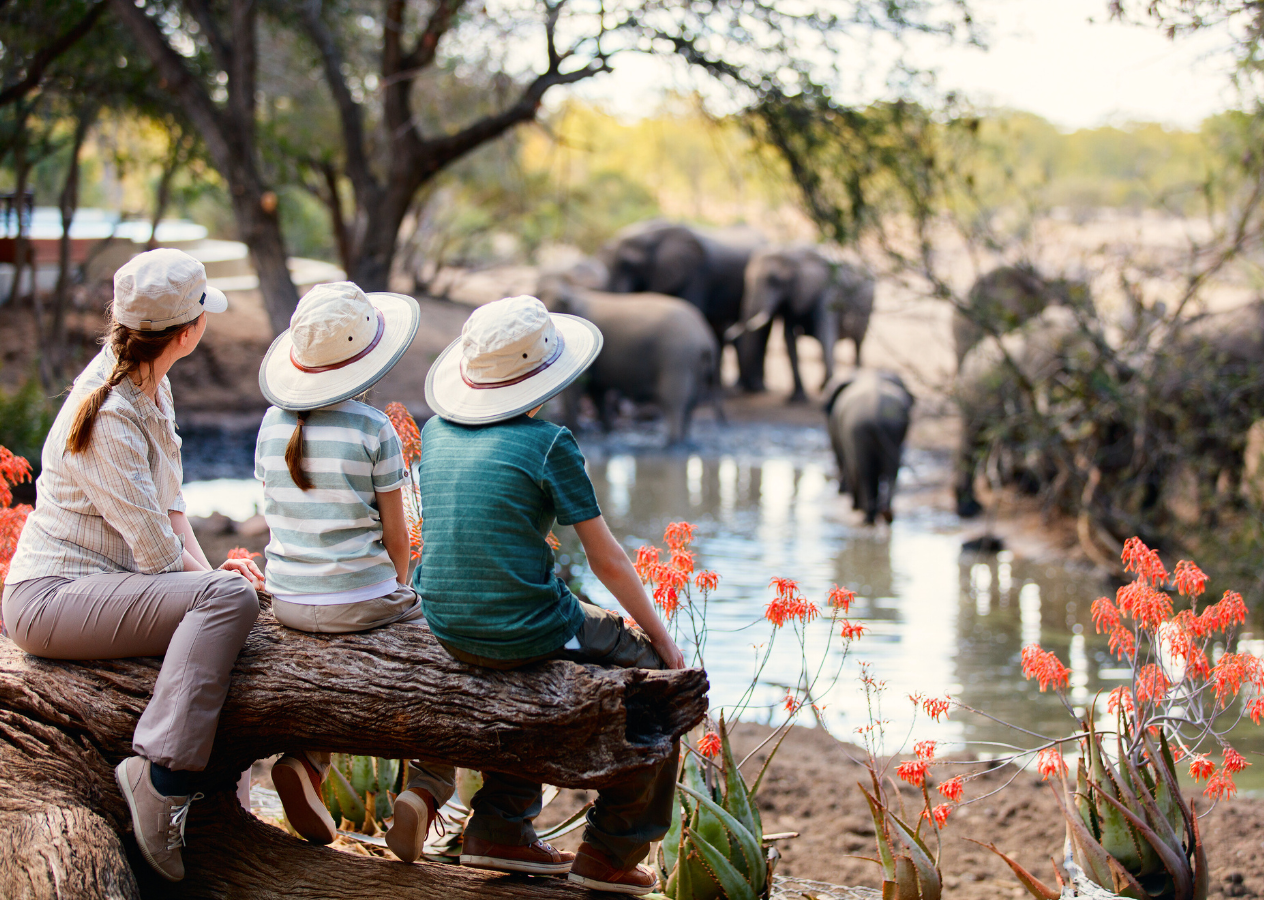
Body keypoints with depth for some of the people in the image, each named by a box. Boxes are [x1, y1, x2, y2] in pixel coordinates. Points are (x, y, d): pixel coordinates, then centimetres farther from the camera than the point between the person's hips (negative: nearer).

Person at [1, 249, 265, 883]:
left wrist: (206, 569, 0)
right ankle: (159, 776, -34)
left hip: (101, 587, 10)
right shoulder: (108, 417, -19)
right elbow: (155, 546, -18)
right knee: (229, 598, -26)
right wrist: (210, 577, 0)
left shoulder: (151, 385, 10)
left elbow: (168, 499, 15)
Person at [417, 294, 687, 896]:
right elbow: (606, 560, -7)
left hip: (447, 628, 7)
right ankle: (611, 852, 17)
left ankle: (500, 828, 32)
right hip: (525, 631, -7)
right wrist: (662, 638, 5)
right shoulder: (547, 443, -12)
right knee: (660, 673, 14)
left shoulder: (436, 433, 6)